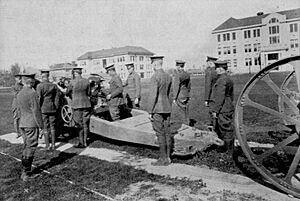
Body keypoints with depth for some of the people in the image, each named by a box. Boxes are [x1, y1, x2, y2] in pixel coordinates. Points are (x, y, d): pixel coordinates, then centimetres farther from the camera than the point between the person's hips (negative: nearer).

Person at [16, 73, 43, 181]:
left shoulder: (19, 94, 9)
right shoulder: (32, 93, -15)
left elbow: (19, 109, 14)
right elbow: (36, 111, -16)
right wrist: (40, 125, -10)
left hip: (22, 124, 8)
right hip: (32, 124, -8)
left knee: (26, 147, 16)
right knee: (30, 147, 0)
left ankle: (25, 170, 23)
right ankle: (26, 172, 3)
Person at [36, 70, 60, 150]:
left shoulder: (39, 86, -8)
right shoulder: (54, 85, 2)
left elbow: (39, 98, -9)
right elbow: (57, 98, 3)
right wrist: (56, 107, 11)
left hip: (43, 108, -3)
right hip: (52, 108, 3)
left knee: (45, 127, 4)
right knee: (53, 126, 11)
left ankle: (47, 145, 7)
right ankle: (53, 144, 14)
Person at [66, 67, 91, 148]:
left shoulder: (72, 82, -9)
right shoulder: (86, 81, 0)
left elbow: (67, 93, 5)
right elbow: (89, 93, 8)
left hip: (77, 105, -3)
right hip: (86, 104, 3)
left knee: (79, 125, 3)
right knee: (85, 124, 11)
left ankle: (81, 143, 6)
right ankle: (85, 142, 18)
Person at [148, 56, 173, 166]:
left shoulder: (155, 77, -14)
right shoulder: (168, 76, 10)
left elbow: (153, 96, -17)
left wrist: (150, 111, -11)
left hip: (158, 110, -8)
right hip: (167, 109, 8)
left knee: (160, 134, -2)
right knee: (167, 133, 11)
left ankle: (163, 159, 5)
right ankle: (168, 157, 19)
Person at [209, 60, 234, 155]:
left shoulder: (222, 80, -18)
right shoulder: (228, 79, 15)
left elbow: (220, 97, -22)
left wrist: (215, 110, -18)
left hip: (223, 111, -11)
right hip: (227, 109, 11)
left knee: (227, 132, -1)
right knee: (218, 130, 18)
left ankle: (229, 153, 10)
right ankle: (226, 149, 27)